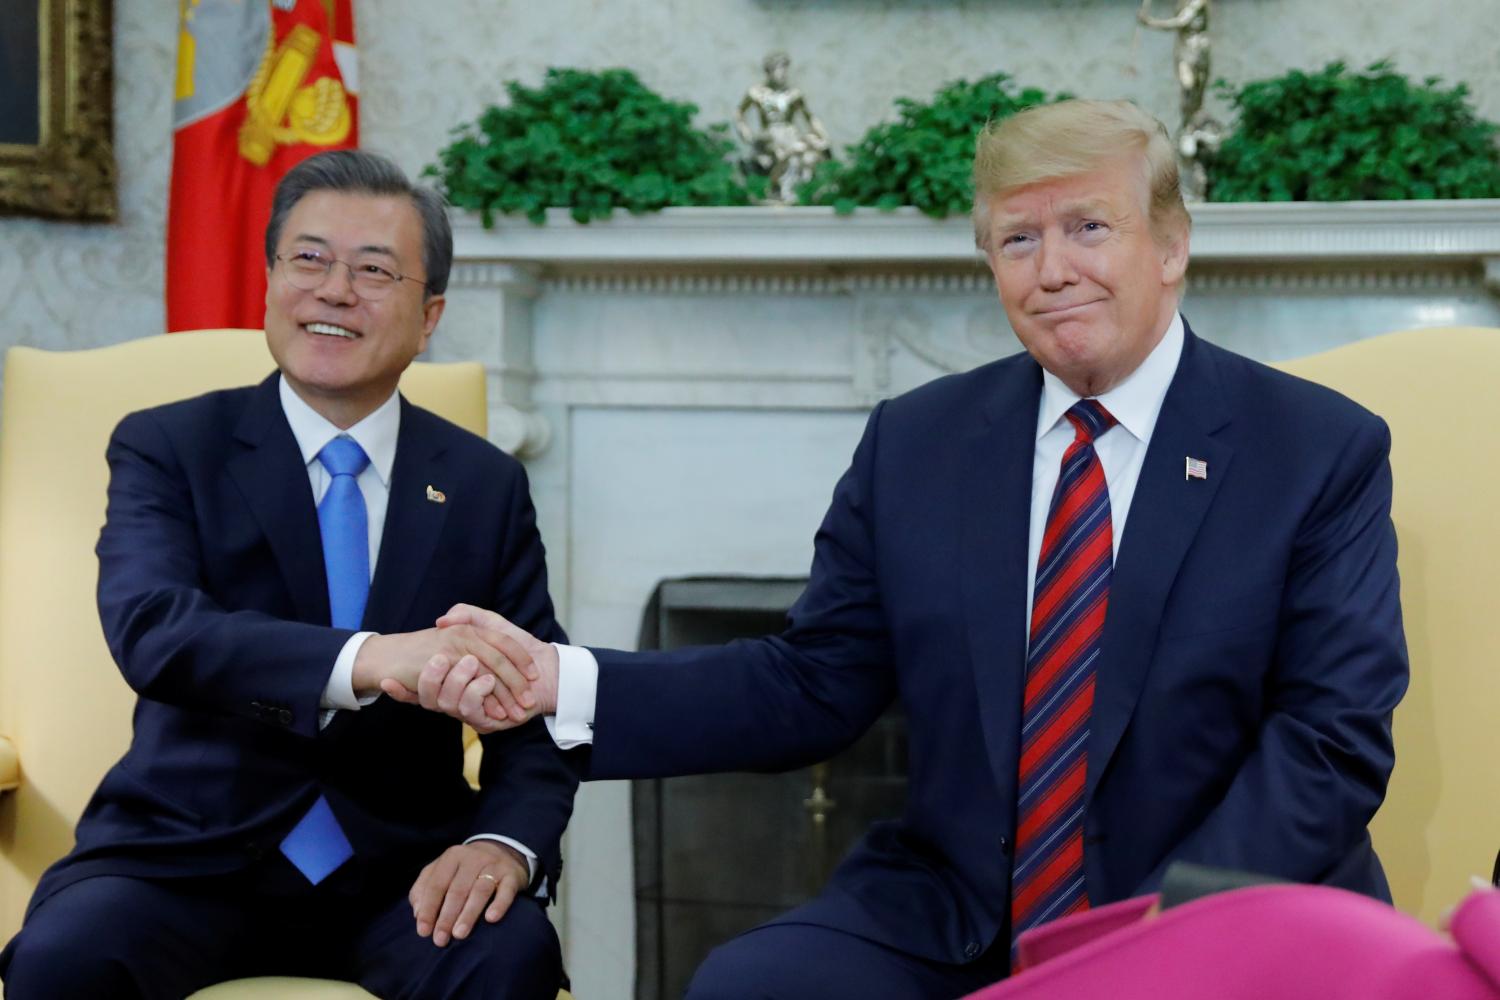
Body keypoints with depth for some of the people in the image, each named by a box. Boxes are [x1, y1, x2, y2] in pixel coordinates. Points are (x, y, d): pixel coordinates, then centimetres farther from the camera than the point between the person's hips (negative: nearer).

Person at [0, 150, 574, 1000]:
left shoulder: (488, 485, 6)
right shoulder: (167, 448, 0)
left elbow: (540, 712, 3)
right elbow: (149, 629, -20)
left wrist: (505, 845, -20)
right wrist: (367, 661, -38)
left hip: (395, 869, 1)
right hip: (189, 859, -1)